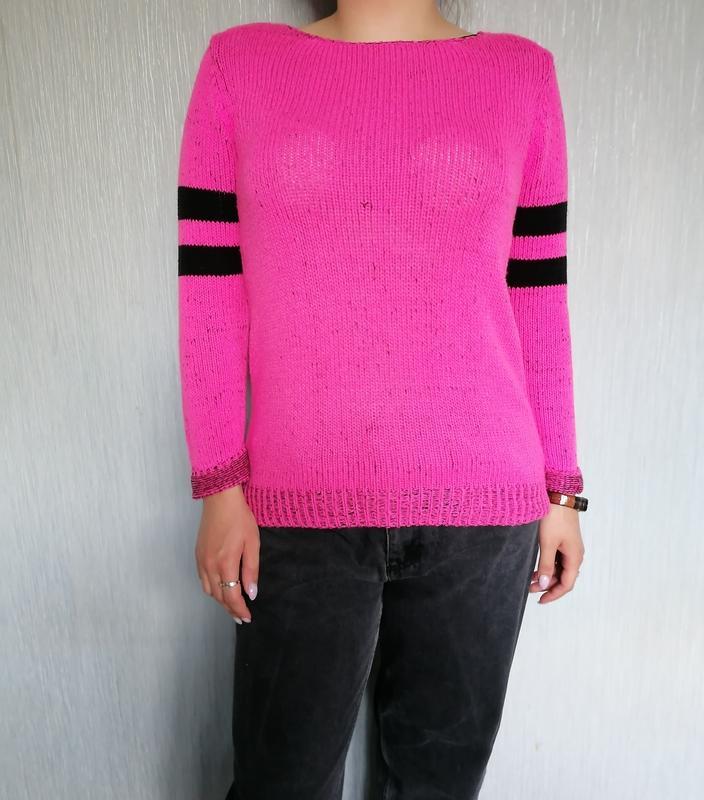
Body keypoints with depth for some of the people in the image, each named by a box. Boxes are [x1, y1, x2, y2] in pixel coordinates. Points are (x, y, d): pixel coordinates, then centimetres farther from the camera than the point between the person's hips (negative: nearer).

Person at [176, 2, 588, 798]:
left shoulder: (522, 74, 8)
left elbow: (539, 301, 7)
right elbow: (209, 293, 2)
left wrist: (562, 490, 8)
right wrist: (219, 487, -3)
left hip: (481, 502, 2)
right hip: (300, 505, 0)